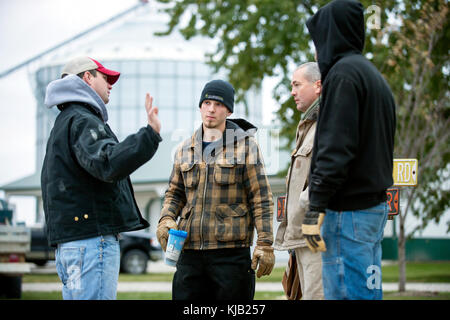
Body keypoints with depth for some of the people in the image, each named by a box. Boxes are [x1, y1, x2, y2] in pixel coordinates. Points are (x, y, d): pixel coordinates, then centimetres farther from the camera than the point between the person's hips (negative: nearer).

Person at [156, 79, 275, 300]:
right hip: (190, 251, 4)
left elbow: (261, 198, 0)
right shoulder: (185, 150, 15)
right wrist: (165, 219, 2)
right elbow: (174, 193, 23)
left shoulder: (245, 145, 3)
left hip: (231, 251, -4)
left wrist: (265, 244, -7)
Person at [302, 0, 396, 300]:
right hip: (376, 204, 10)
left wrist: (316, 206, -19)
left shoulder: (343, 73, -10)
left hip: (348, 209, -10)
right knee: (367, 291, 11)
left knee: (345, 293, -9)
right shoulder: (375, 75, 20)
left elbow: (336, 148, -18)